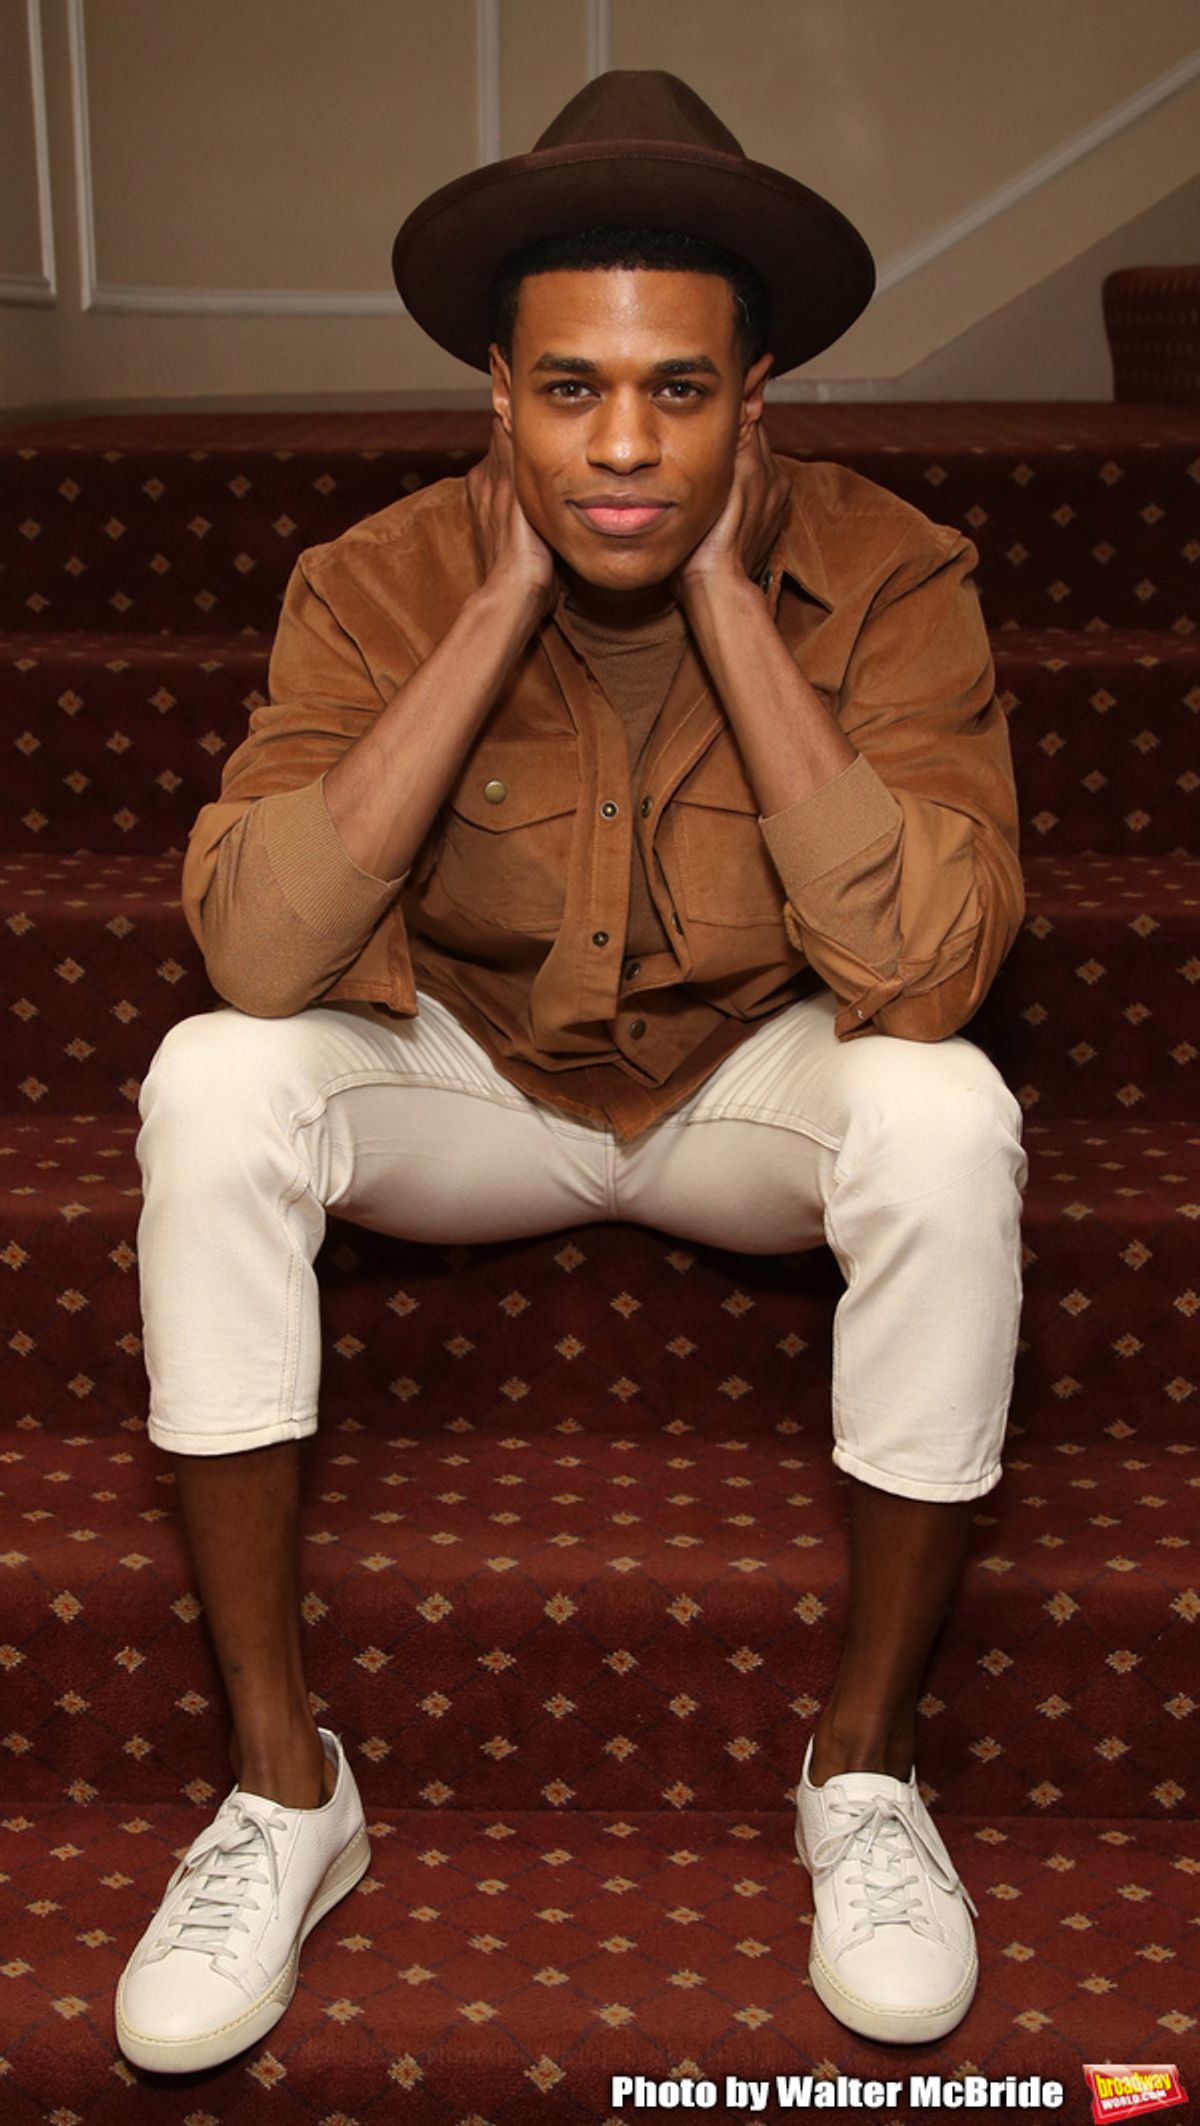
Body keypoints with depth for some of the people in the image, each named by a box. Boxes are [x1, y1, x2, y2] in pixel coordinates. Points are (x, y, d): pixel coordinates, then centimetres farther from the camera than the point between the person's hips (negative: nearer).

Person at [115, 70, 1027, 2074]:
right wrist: (507, 600, -29)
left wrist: (726, 602, -30)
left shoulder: (886, 579, -18)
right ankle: (284, 1784, -14)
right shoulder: (384, 580, -15)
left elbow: (920, 968, -31)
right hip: (473, 1080, 1)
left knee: (946, 1116, -33)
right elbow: (259, 949, -30)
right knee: (212, 1084, -27)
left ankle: (864, 1763, -12)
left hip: (758, 1085, 0)